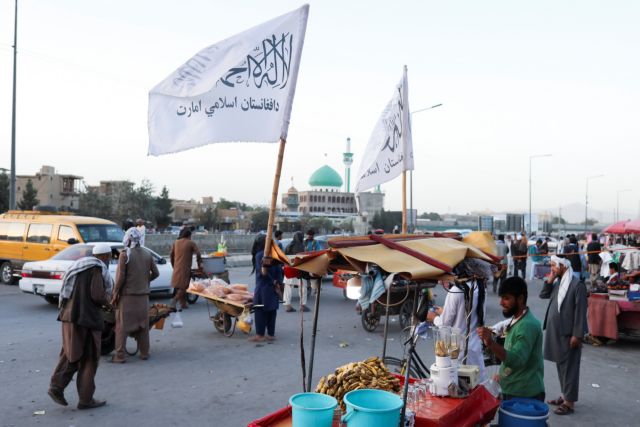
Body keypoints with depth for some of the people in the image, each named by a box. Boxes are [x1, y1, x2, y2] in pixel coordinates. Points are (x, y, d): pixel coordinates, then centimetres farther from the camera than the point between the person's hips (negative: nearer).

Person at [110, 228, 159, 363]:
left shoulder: (125, 254, -10)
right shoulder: (147, 254, 4)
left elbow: (120, 277, -12)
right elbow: (155, 273, 10)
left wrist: (115, 295, -4)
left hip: (127, 295, -4)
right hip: (143, 295, 5)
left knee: (122, 325, 3)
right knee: (143, 324, 13)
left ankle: (120, 356, 4)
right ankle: (144, 353, 19)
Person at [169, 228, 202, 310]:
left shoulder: (176, 242, 10)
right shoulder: (191, 243, -4)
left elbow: (171, 255, 13)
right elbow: (198, 254, -8)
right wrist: (200, 263, 4)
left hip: (176, 268, 6)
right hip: (185, 269, -6)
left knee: (179, 286, 14)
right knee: (184, 286, -2)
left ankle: (183, 304, 18)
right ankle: (175, 299, -18)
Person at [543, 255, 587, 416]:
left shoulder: (577, 285, -16)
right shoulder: (558, 284, 9)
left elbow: (580, 311, -17)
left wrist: (577, 335, -18)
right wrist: (549, 281, 2)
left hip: (569, 334, -8)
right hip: (556, 333, 8)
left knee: (569, 367, 2)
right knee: (560, 365, 17)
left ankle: (569, 402, 10)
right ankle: (565, 395, 29)